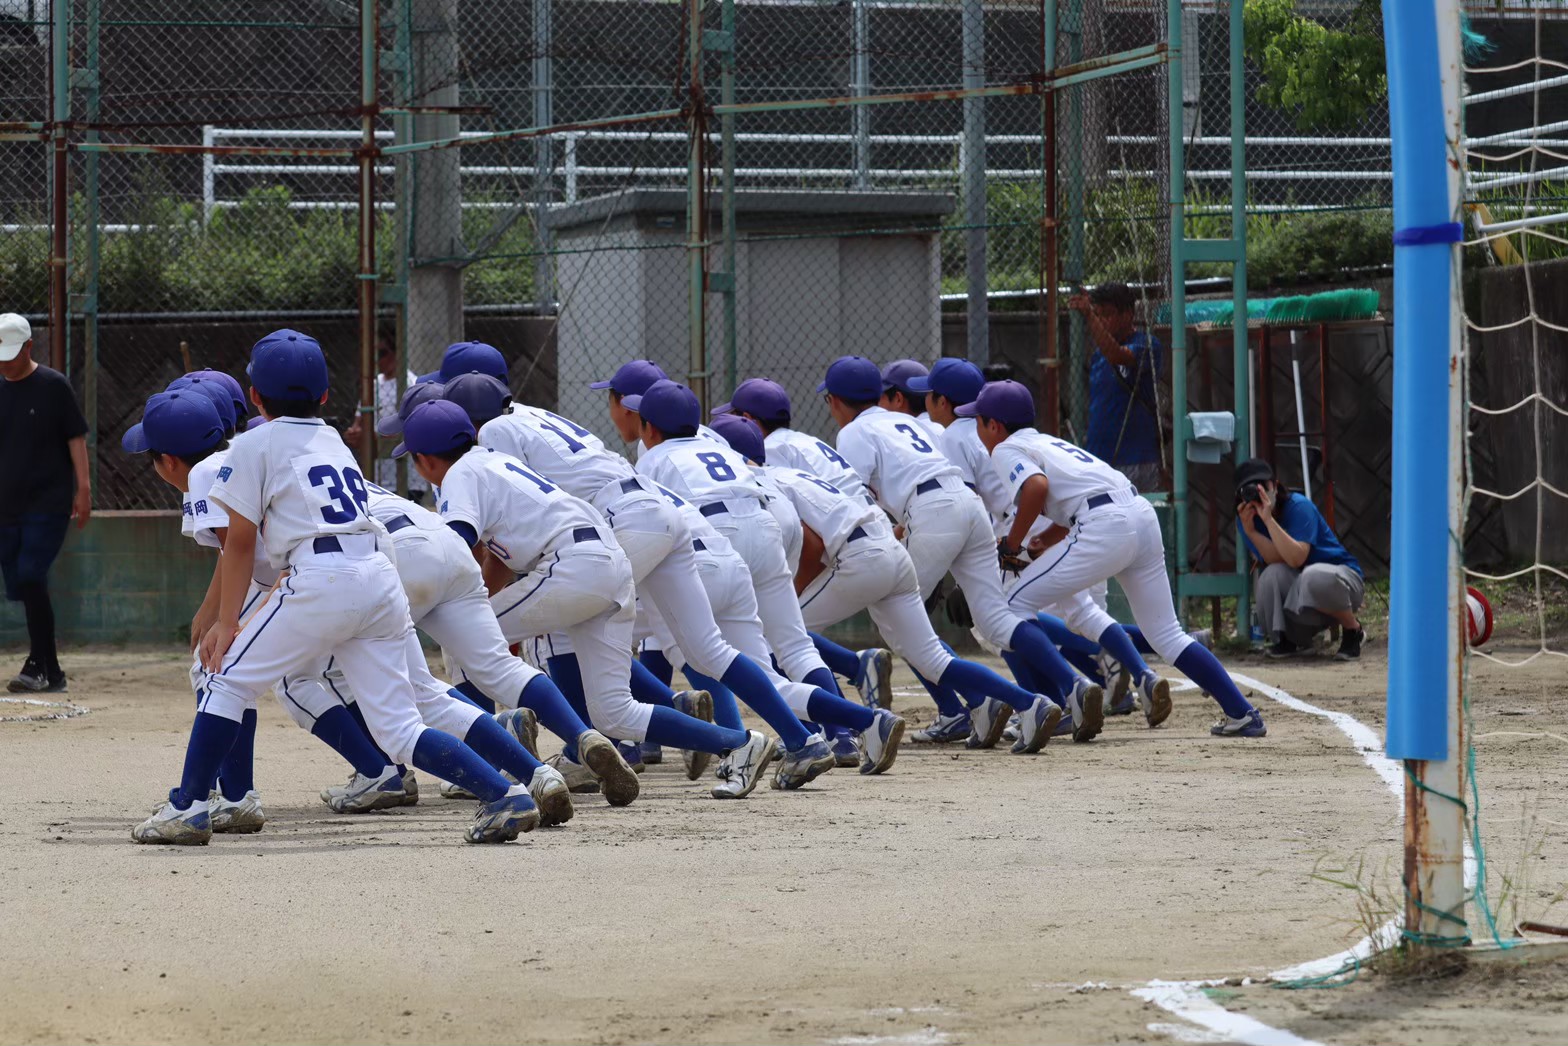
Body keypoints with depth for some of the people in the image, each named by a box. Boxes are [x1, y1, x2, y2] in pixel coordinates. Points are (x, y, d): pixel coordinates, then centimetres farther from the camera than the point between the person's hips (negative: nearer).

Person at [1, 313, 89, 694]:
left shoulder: (53, 386, -3)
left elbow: (76, 438, -2)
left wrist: (83, 488, -10)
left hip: (49, 504, -6)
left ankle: (39, 666, -16)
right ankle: (51, 674, 11)